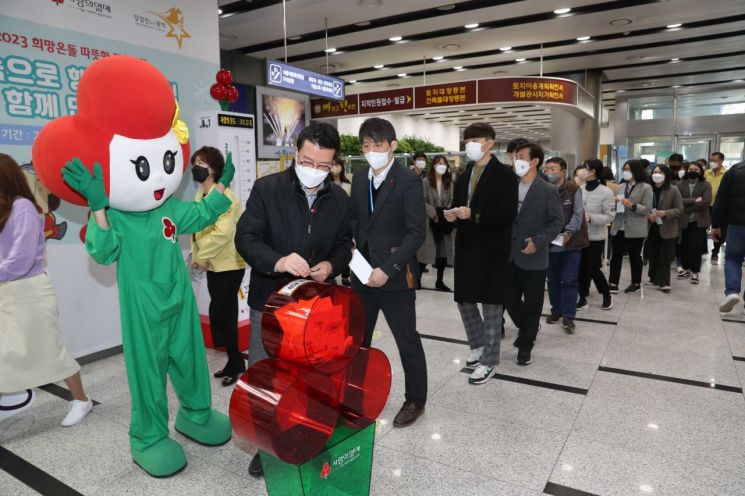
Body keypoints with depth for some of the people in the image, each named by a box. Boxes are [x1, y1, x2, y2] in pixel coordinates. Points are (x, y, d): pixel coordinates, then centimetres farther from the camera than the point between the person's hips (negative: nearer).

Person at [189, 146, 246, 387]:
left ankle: (235, 362, 8)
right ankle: (235, 362, 24)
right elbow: (197, 229, 14)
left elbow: (222, 232, -26)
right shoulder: (200, 195, 10)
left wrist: (201, 256, -17)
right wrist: (197, 256, 3)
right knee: (225, 314, 13)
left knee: (219, 314, -8)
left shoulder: (225, 195, -17)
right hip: (213, 264, 8)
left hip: (229, 264, -8)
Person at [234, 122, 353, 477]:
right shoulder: (266, 188, -11)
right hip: (270, 300, -2)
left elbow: (344, 244, 9)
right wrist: (278, 261, -36)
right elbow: (245, 238, -17)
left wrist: (332, 265, -13)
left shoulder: (339, 198, 0)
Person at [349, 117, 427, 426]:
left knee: (407, 341, 8)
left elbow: (417, 233, -16)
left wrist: (387, 269, -22)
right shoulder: (360, 178, 8)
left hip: (395, 275, -6)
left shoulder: (408, 181, -12)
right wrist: (354, 245, -2)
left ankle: (415, 400, 27)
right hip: (363, 271, 6)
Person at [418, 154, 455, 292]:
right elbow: (422, 202, -9)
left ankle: (439, 281, 18)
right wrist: (434, 213, -18)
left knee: (444, 252, 6)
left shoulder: (448, 183, 9)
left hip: (444, 222, 4)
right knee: (426, 250, -3)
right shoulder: (426, 182, -4)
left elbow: (451, 201, 6)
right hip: (429, 222, -4)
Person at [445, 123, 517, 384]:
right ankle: (478, 345, 35)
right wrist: (453, 214, -6)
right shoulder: (464, 174, 13)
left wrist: (472, 214, -24)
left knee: (491, 305, 3)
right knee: (464, 300, 13)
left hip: (492, 250, -6)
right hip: (466, 247, 6)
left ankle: (489, 360, 17)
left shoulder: (504, 174, -8)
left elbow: (507, 214, -16)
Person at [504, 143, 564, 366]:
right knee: (509, 300, 11)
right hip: (510, 256, 4)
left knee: (531, 304, 7)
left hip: (533, 258, -4)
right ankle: (527, 329, 39)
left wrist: (538, 241, -19)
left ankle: (525, 345, 24)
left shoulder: (547, 191, -7)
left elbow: (557, 221, -7)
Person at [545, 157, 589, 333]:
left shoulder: (574, 189, -5)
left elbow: (578, 214, -8)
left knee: (569, 280, -2)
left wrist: (568, 232, -17)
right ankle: (556, 310, 27)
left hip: (571, 242, -3)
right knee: (553, 279, 11)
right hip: (551, 243, 3)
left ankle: (568, 317, 5)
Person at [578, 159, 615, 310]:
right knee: (581, 268, 7)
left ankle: (607, 295, 26)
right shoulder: (580, 189, -2)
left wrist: (590, 217, -22)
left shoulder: (606, 192, -10)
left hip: (596, 237, -3)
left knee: (593, 268, 2)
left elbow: (610, 216, -11)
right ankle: (583, 298, 21)